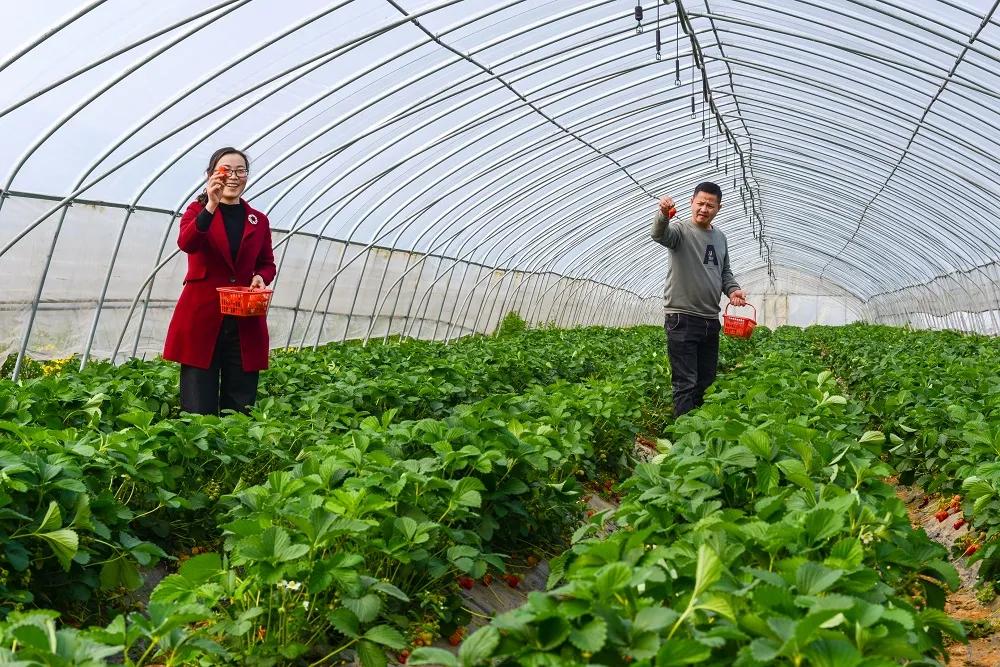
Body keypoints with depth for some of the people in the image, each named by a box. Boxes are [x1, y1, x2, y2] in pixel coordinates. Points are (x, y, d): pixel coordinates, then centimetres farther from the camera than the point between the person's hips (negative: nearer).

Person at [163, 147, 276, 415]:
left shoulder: (258, 220, 14)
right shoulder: (198, 210, 5)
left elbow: (267, 264, 20)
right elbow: (186, 243, -15)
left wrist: (261, 277, -3)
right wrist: (211, 206, -29)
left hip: (245, 322, 3)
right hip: (201, 318, -3)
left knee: (240, 409, 5)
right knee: (198, 411, -6)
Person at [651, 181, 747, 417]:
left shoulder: (720, 238, 15)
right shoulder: (681, 230, -6)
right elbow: (660, 235, -29)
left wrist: (733, 289, 4)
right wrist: (663, 215, -50)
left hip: (711, 320, 7)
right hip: (682, 319, -7)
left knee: (707, 382, 15)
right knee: (686, 384, -7)